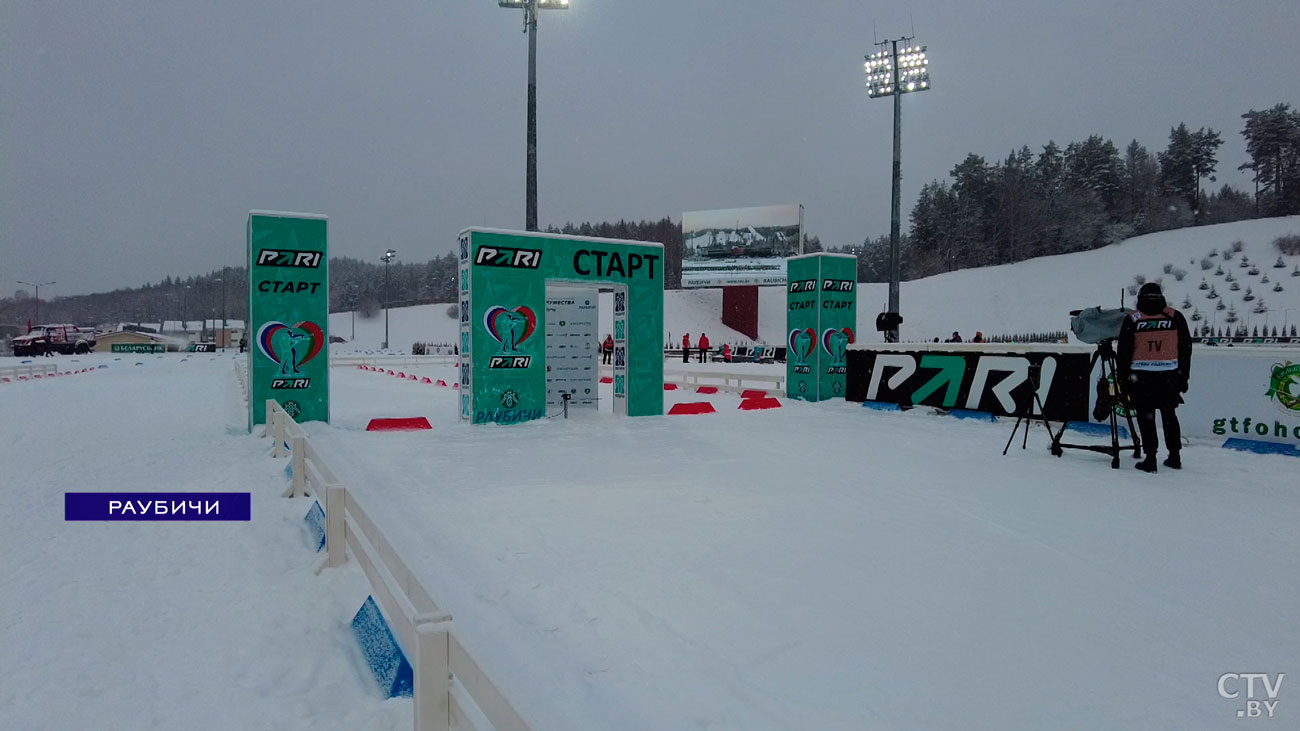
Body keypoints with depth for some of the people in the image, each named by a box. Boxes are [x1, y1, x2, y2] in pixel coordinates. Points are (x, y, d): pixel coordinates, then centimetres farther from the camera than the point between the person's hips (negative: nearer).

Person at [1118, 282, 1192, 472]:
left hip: (1141, 377, -2)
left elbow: (1123, 353, -1)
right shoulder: (1175, 317, 5)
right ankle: (1174, 457, 21)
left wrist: (1123, 379, 6)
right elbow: (1185, 349, 8)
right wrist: (1183, 377, 14)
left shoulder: (1132, 320, -1)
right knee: (1169, 415, 15)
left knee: (1146, 417, 4)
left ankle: (1150, 459, 4)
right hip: (1169, 376, 2)